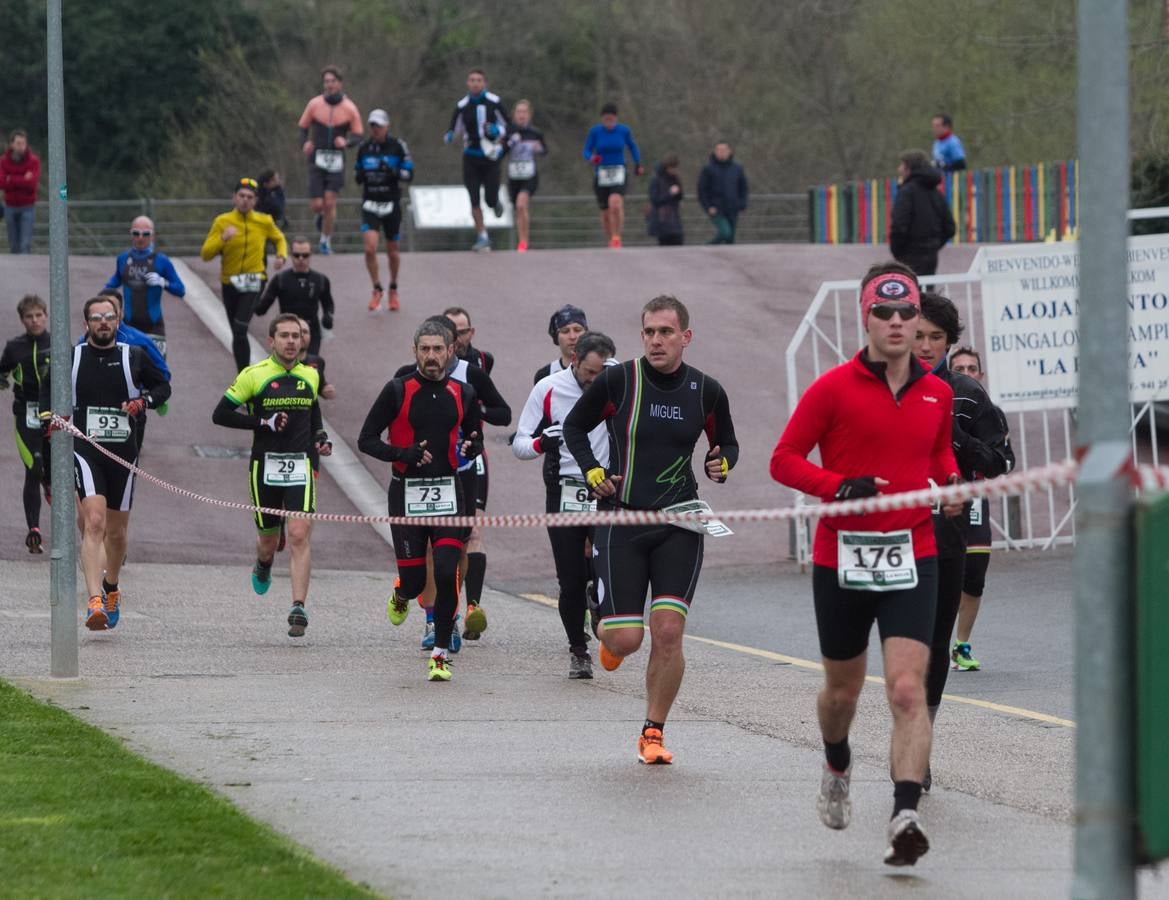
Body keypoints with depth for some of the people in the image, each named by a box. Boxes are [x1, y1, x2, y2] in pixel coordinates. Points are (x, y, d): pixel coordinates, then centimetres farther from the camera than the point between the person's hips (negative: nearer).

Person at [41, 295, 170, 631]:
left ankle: (111, 589, 41)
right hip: (84, 449, -2)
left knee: (116, 531, 13)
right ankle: (95, 602, -29)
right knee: (94, 521, -20)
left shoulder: (135, 357, 4)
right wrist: (48, 417, 4)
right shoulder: (70, 358, 4)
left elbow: (163, 386, 17)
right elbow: (48, 387, 21)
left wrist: (143, 402, -3)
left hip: (123, 450, 2)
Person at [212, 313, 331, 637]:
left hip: (300, 467, 1)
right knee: (268, 540, 11)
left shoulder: (310, 376, 10)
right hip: (265, 465, -1)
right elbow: (221, 414, -4)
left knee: (299, 536, -15)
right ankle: (263, 566, 49)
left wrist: (320, 438, 9)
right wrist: (264, 422, -13)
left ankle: (298, 608, -17)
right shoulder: (254, 375, -3)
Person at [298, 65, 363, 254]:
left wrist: (346, 141, -18)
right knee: (317, 205, -4)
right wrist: (305, 143, -11)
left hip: (336, 159, -1)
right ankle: (323, 216, 34)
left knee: (329, 203, -6)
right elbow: (303, 127, 9)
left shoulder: (349, 108, -2)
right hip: (317, 159, 1)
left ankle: (326, 240, 11)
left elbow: (358, 136, 3)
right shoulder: (314, 104, -1)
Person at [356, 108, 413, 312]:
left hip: (391, 204, -1)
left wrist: (393, 172, -24)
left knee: (392, 251, 10)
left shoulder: (397, 146, -4)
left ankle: (393, 290, 32)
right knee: (369, 248, -15)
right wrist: (359, 177, -8)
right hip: (370, 205, 1)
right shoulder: (364, 147, 4)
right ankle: (377, 290, 3)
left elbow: (409, 174, -5)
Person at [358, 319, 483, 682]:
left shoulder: (463, 394, 6)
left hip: (448, 492, 2)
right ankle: (401, 595, 38)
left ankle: (440, 655, -2)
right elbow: (366, 440, -2)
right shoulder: (398, 391, -3)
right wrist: (403, 454, -17)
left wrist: (470, 447, -4)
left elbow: (475, 436, 20)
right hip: (407, 492, -1)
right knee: (414, 580, -2)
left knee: (447, 573, -12)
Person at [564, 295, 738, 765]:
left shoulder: (706, 392, 1)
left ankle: (653, 733, 5)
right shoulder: (616, 382, -5)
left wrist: (722, 463, -5)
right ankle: (603, 625, 33)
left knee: (668, 631, -11)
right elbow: (574, 427, 10)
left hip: (679, 524, 1)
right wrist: (593, 471, -5)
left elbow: (727, 443, 18)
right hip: (621, 519, -1)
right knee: (626, 639, -6)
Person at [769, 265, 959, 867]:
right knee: (843, 688, 16)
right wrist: (840, 487, -19)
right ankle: (837, 768, 48)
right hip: (841, 558, -1)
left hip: (911, 558, 1)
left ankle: (905, 817, -24)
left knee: (908, 689, -15)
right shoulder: (834, 388, -5)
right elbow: (784, 460, -3)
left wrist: (956, 481, 2)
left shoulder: (937, 394, 6)